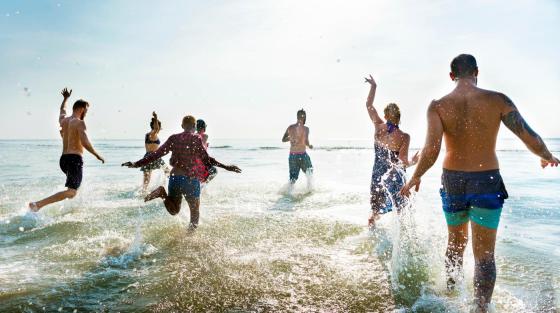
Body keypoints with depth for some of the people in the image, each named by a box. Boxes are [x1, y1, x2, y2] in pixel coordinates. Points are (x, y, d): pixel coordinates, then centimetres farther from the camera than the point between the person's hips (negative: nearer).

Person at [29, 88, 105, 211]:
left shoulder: (63, 120, 13)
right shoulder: (80, 123, -9)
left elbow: (62, 110, 39)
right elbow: (85, 143, -21)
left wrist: (65, 98, 53)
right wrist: (97, 155, -12)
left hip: (63, 158, 9)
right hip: (75, 159, -9)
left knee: (74, 187, 30)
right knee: (71, 192, -13)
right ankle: (38, 204, -23)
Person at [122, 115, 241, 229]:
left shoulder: (173, 138, 5)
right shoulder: (196, 139, -7)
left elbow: (156, 154, 4)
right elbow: (206, 159, -14)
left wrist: (137, 164, 11)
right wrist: (226, 167, -13)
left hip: (174, 178, 4)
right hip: (190, 179, -4)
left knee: (174, 210, 19)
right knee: (195, 211, 16)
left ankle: (163, 193, -8)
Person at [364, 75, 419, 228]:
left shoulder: (379, 128, -5)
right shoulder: (404, 137, -14)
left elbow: (369, 105, 6)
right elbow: (403, 161, -17)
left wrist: (373, 86, 11)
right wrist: (413, 162, 3)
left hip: (378, 175, 3)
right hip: (396, 178, -3)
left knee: (374, 213, 17)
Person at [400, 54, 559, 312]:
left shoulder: (438, 106, -7)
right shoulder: (497, 100, -7)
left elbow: (431, 149, -18)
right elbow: (529, 137, -9)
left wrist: (415, 177, -2)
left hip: (452, 181, 2)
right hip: (487, 183, -2)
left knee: (455, 243, 25)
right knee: (484, 255, 6)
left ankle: (451, 292, 44)